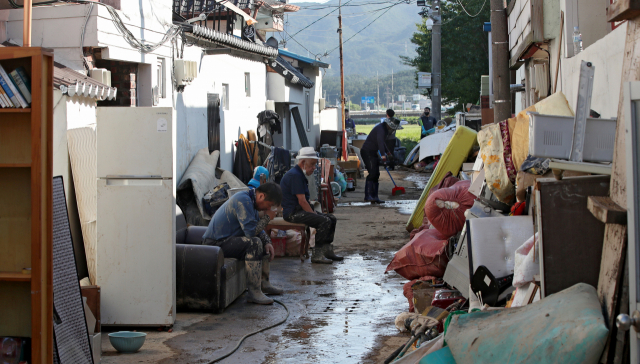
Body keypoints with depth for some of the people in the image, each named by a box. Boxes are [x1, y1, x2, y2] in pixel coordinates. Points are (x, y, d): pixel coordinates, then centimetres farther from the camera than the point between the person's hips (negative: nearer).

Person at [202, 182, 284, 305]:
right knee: (254, 243, -29)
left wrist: (267, 242, -1)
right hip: (216, 243, -11)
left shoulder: (250, 200, 11)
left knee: (264, 241, 18)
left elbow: (258, 228, 17)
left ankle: (264, 283, 21)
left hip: (226, 239, 11)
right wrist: (267, 217, -14)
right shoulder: (243, 200, -22)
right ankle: (254, 292, -27)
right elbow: (251, 231, -28)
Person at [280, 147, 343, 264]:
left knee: (332, 218, 6)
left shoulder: (300, 175, 18)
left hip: (299, 210, 11)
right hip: (293, 213, -11)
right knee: (325, 221, -23)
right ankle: (317, 255, -20)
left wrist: (315, 213, 10)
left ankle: (327, 250, 9)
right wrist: (314, 214, -13)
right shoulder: (295, 175, -16)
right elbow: (302, 201, -20)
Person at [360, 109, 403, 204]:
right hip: (367, 152, -10)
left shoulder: (384, 129, 14)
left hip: (373, 153, 10)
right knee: (372, 173, -19)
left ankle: (374, 197, 10)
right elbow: (380, 142, -34)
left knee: (376, 174, 8)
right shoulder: (380, 129, -19)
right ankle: (368, 196, -22)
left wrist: (386, 152, 37)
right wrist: (383, 155, -43)